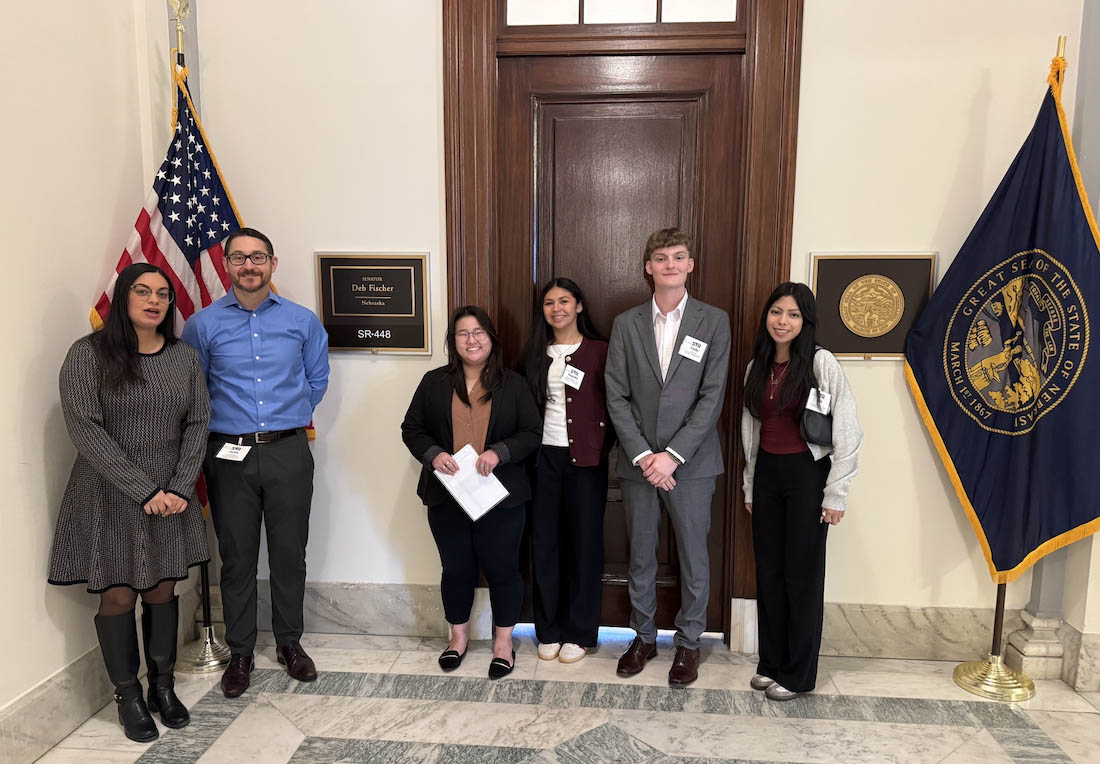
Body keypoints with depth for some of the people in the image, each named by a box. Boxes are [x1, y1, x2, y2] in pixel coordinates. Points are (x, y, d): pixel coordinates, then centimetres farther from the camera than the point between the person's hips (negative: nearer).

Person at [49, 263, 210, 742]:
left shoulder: (184, 357, 4)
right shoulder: (88, 354, -7)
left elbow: (198, 424, 3)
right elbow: (84, 429, -14)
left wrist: (181, 487, -10)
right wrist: (144, 491, -17)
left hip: (172, 496, 3)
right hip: (111, 496, -3)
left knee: (163, 591, 10)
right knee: (118, 596, 4)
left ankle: (163, 687, 27)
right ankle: (128, 697, 21)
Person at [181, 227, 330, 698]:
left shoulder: (303, 321, 3)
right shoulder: (203, 325, 0)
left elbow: (317, 380, 14)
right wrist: (223, 421, 8)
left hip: (289, 452, 1)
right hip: (229, 456, 0)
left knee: (289, 553, 9)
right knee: (237, 557, 8)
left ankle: (289, 644, 27)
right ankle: (240, 653, 24)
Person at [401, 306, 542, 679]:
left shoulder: (513, 384, 2)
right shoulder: (434, 382, 5)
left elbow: (532, 432, -1)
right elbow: (411, 429, 7)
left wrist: (499, 452, -17)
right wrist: (432, 454, -12)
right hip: (446, 496, 1)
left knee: (502, 568, 6)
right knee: (456, 568, 13)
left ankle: (503, 641, 25)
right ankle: (458, 636, 34)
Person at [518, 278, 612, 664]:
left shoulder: (600, 351, -1)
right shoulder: (535, 353, 8)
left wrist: (602, 446, -11)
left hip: (584, 459, -3)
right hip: (543, 456, 3)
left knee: (584, 543, 5)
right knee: (544, 541, 7)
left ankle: (579, 632, 20)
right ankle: (549, 629, 23)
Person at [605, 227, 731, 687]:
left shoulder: (713, 321, -1)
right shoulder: (626, 324, 4)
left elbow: (712, 396, -7)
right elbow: (616, 396, 0)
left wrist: (673, 455, -13)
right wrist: (642, 455, -10)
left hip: (691, 462, -2)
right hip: (638, 461, 2)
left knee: (693, 557, 9)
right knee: (640, 557, 13)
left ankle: (688, 642, 28)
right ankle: (643, 637, 32)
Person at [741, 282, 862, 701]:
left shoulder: (821, 363, -10)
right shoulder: (757, 367, 8)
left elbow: (848, 433, -11)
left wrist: (835, 494, -12)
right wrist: (750, 487, 13)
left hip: (807, 473, -5)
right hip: (767, 473, 5)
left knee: (802, 573, 3)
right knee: (768, 570, 10)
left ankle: (798, 673, 18)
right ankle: (771, 662, 26)